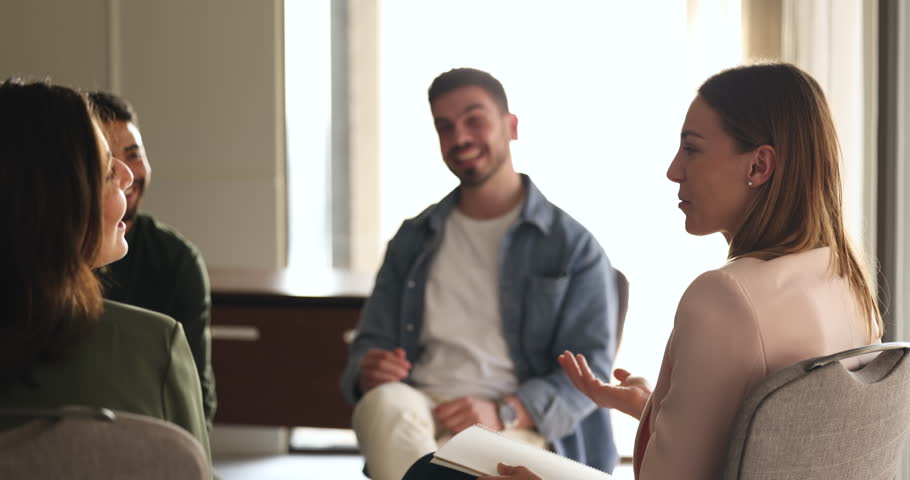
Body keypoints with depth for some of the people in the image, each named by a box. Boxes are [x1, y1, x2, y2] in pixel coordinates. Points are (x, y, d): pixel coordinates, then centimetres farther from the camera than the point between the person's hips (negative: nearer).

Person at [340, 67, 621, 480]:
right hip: (421, 414, 4)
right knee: (382, 406, -35)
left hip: (521, 426, -3)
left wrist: (505, 413, -18)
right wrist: (368, 370, -6)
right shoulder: (413, 241, 20)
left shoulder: (573, 245, 7)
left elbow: (590, 367, 0)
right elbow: (371, 341, 21)